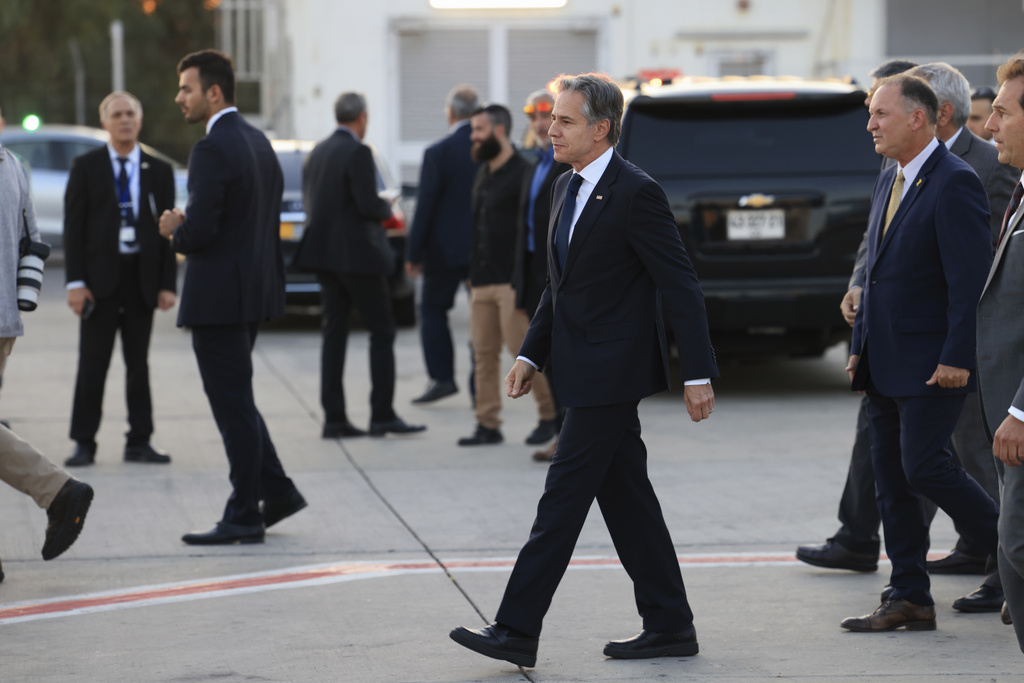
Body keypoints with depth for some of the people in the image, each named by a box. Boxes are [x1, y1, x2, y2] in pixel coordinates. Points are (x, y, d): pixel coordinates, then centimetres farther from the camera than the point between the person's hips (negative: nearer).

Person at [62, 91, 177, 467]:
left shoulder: (159, 171, 8)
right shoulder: (85, 167, 2)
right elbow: (73, 227, -1)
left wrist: (168, 283, -1)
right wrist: (76, 282, -9)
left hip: (142, 278, 2)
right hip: (100, 277, -2)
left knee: (138, 363, 7)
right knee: (92, 364, -1)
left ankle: (139, 442, 13)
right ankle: (84, 444, 4)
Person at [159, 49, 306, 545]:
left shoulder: (211, 151, -18)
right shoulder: (258, 142, 12)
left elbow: (200, 231, -24)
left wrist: (174, 230, -2)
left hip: (220, 296, -9)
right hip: (254, 291, 9)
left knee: (232, 405, -2)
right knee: (235, 400, 19)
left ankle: (244, 517, 4)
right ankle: (276, 490, 19)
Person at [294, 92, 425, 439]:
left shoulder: (317, 153, 10)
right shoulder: (358, 153, -13)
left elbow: (310, 203, 14)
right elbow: (368, 205, -21)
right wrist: (387, 208, 2)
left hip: (325, 254, 7)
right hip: (358, 254, -7)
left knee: (334, 333, 8)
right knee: (382, 332, 1)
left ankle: (334, 418, 5)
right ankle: (382, 415, -1)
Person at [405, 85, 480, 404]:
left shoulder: (438, 153, -11)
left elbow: (425, 207, -11)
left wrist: (413, 254, -4)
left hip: (447, 247, -4)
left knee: (432, 308, 11)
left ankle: (441, 376, -1)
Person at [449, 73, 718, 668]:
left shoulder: (637, 193, -15)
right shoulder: (565, 189, 13)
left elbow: (682, 287, -15)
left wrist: (698, 375, -17)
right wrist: (532, 355, 14)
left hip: (612, 372, -9)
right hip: (588, 372, 9)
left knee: (564, 497, -8)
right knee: (625, 497, 11)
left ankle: (518, 630, -6)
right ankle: (670, 626, 18)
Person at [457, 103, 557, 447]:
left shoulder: (521, 172, -9)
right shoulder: (483, 174, 18)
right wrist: (472, 273, 18)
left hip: (512, 281, -8)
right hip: (482, 281, 8)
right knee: (484, 354, 6)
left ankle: (551, 415, 6)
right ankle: (488, 425, 9)